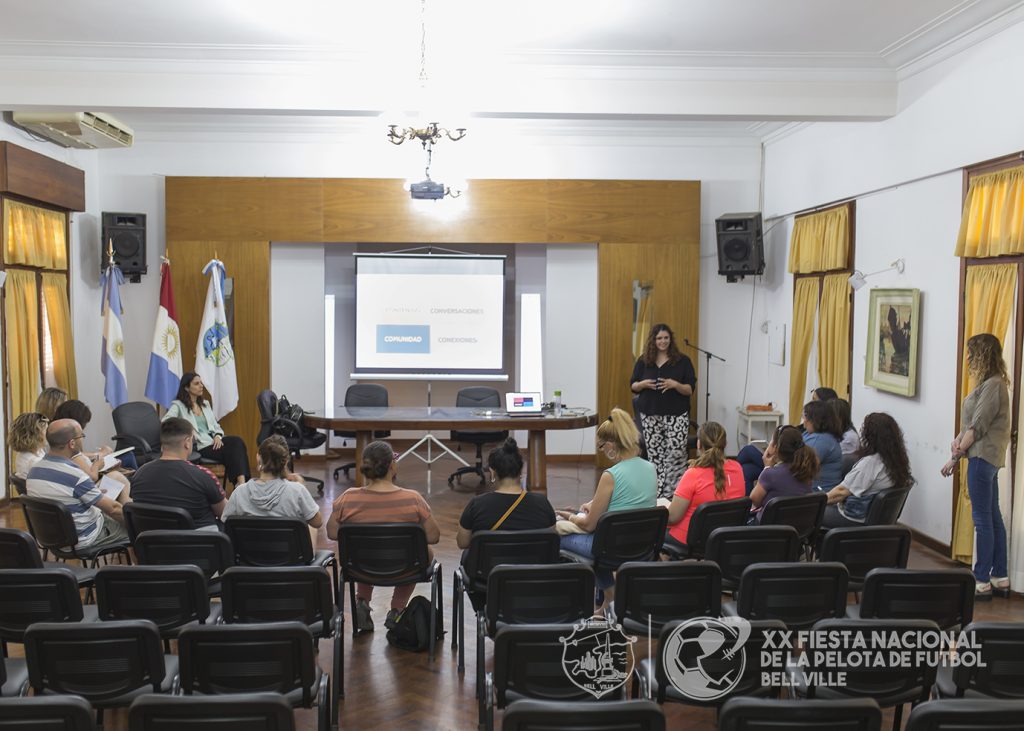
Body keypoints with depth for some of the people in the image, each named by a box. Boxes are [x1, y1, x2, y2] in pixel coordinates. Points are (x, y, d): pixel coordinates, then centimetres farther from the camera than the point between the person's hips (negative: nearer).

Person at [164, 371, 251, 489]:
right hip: (200, 446, -6)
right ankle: (240, 482, -31)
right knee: (233, 449, -30)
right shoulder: (178, 405, 5)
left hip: (214, 441, 6)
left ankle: (242, 481, -41)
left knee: (237, 441, -28)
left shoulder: (205, 404, 25)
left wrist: (218, 436, 1)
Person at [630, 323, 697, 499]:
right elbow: (633, 386, 12)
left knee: (676, 454, -9)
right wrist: (643, 384, -10)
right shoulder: (643, 361, 8)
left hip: (676, 416, -2)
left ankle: (671, 493, -2)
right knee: (654, 455, 4)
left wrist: (675, 385, -20)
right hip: (650, 416, 2)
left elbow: (690, 389, -2)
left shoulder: (682, 361, 1)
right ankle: (657, 493, 12)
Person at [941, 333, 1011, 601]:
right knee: (992, 517, 14)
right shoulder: (988, 383, 14)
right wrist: (958, 439, 0)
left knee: (983, 519, -5)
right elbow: (972, 421, 16)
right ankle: (1000, 578, 22)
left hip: (983, 456, -10)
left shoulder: (993, 385, -16)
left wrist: (956, 456, -13)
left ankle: (982, 581, 0)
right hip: (986, 457, 10)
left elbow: (978, 426, -18)